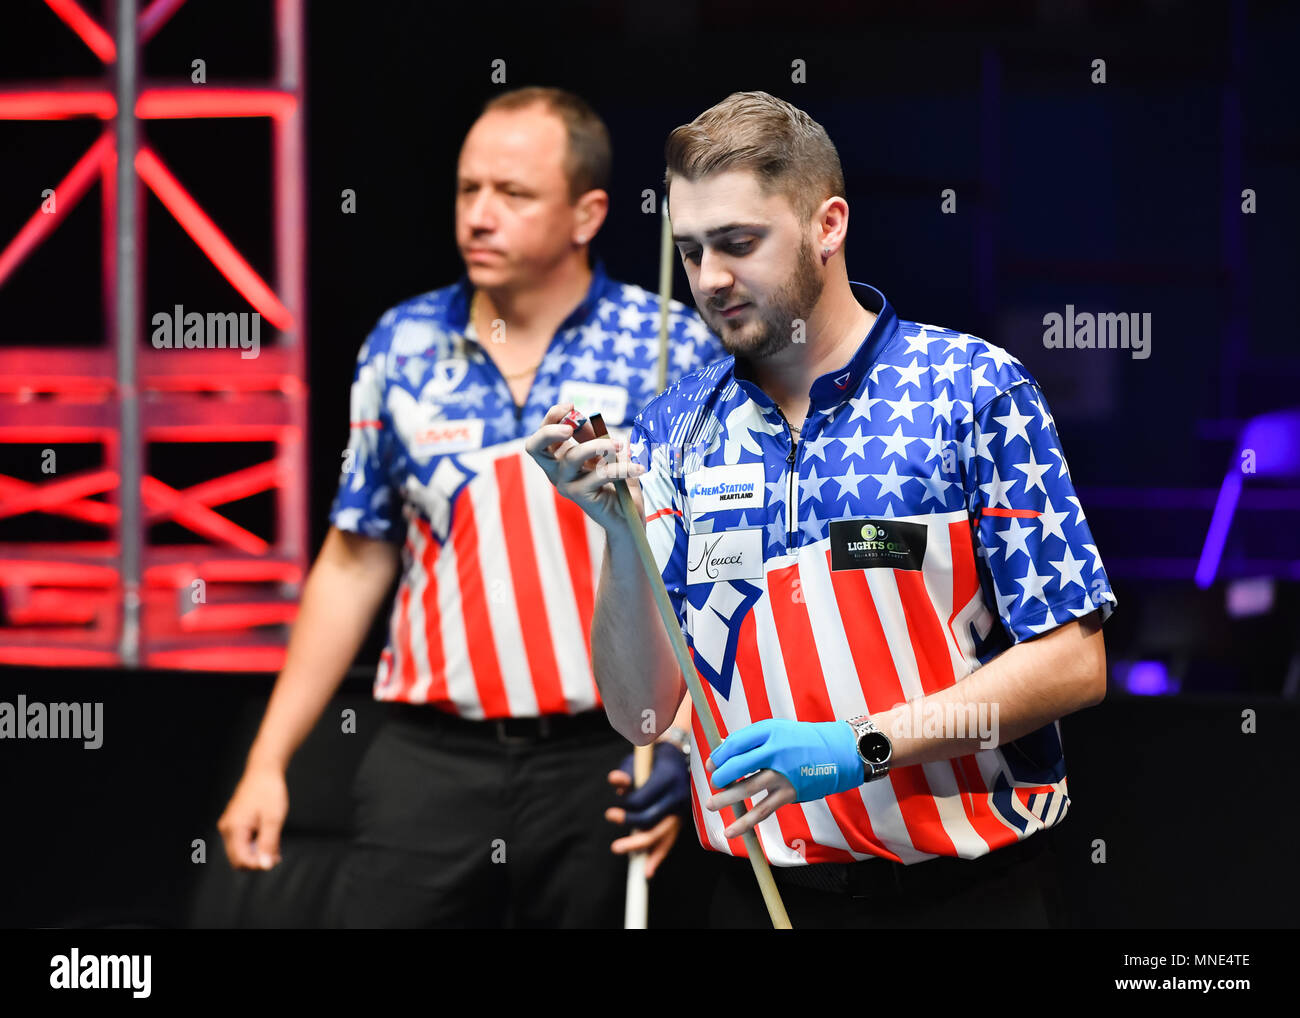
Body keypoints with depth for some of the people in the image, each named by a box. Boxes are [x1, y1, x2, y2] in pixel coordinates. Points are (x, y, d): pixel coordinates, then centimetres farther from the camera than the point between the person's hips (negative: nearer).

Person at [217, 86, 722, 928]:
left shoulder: (677, 352, -2)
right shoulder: (401, 349, 6)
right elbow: (354, 565, 12)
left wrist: (685, 742, -14)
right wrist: (269, 761, 9)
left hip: (606, 763, -2)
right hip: (432, 759, 2)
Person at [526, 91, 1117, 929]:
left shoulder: (975, 391, -6)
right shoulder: (676, 429, 4)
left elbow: (1072, 663, -11)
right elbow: (639, 713, 1)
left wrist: (861, 745, -19)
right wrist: (623, 537, -15)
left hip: (967, 890, -3)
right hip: (765, 891, 3)